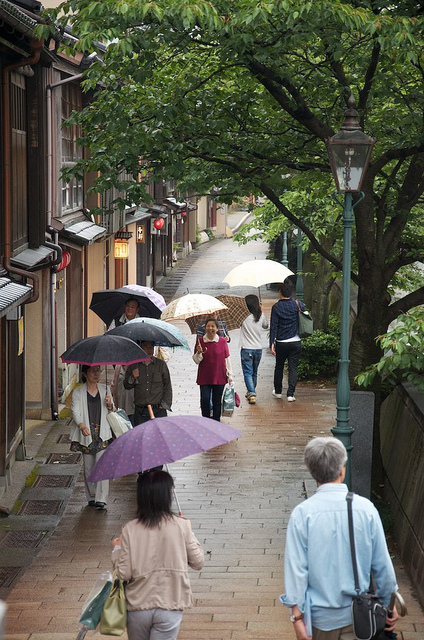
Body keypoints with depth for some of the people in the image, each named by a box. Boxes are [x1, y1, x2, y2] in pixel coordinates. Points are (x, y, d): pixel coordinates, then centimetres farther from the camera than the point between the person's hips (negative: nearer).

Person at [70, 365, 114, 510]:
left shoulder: (105, 389, 10)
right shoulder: (78, 393, 2)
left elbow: (111, 411, 16)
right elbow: (76, 412, -10)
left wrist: (109, 404, -8)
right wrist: (82, 426, -28)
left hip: (102, 433, 1)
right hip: (86, 434, -1)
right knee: (88, 467, 4)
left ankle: (101, 498, -14)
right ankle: (91, 497, 18)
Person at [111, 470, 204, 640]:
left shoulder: (130, 530, -9)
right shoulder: (181, 526, -10)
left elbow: (124, 573, -9)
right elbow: (198, 562, -1)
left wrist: (117, 549, 10)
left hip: (138, 607, 1)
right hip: (170, 607, -1)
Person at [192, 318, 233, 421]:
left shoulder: (222, 341, 0)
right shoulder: (200, 341, 0)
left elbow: (227, 359, 6)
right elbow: (196, 361, 3)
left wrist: (230, 375, 5)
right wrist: (199, 353, -18)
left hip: (219, 377, 0)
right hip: (204, 377, 0)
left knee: (217, 401, 5)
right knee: (205, 400, -9)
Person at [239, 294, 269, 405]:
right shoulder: (261, 316, 1)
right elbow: (265, 326, 19)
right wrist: (261, 311, 21)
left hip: (246, 349, -4)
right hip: (258, 349, 4)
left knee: (248, 373, -3)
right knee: (254, 372, 18)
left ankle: (252, 394, -18)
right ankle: (251, 392, 32)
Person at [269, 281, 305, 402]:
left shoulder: (276, 307, -8)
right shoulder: (297, 305, -5)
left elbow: (273, 327, -9)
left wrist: (271, 343, -8)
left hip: (281, 343, 0)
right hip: (295, 342, 1)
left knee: (279, 367, 17)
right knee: (293, 368, 3)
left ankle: (278, 391, 28)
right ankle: (290, 394, -4)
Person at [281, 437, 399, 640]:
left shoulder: (302, 513, -14)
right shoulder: (365, 509, -10)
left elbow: (296, 567, -13)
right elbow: (382, 564, -4)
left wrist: (297, 616, -7)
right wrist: (389, 603, 9)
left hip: (321, 613, 0)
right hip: (357, 612, 0)